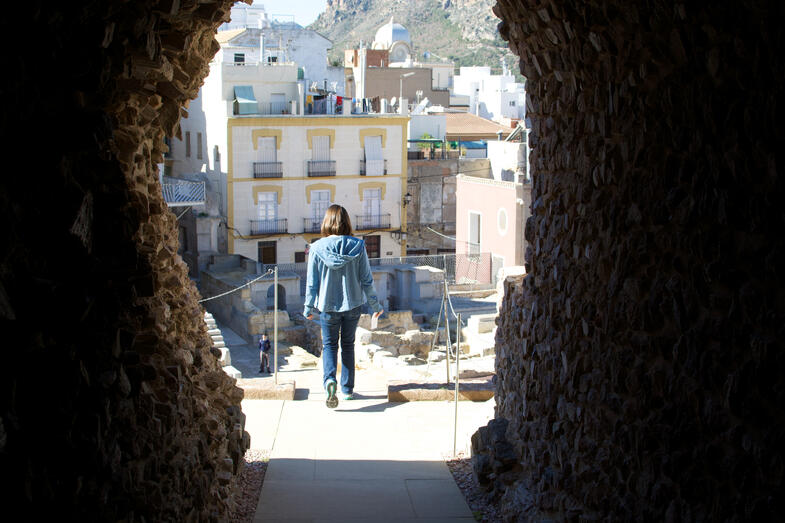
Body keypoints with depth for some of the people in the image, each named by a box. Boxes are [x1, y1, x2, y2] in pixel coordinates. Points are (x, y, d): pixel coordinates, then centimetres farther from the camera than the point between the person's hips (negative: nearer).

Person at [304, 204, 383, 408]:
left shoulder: (317, 248, -10)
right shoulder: (357, 246, -8)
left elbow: (312, 282, -4)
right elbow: (367, 279, -4)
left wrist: (309, 307, 8)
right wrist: (375, 305, 8)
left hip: (328, 305, -1)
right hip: (352, 304, 1)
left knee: (329, 345, 13)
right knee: (348, 345, 18)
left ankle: (329, 379, -14)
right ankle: (348, 388, 24)